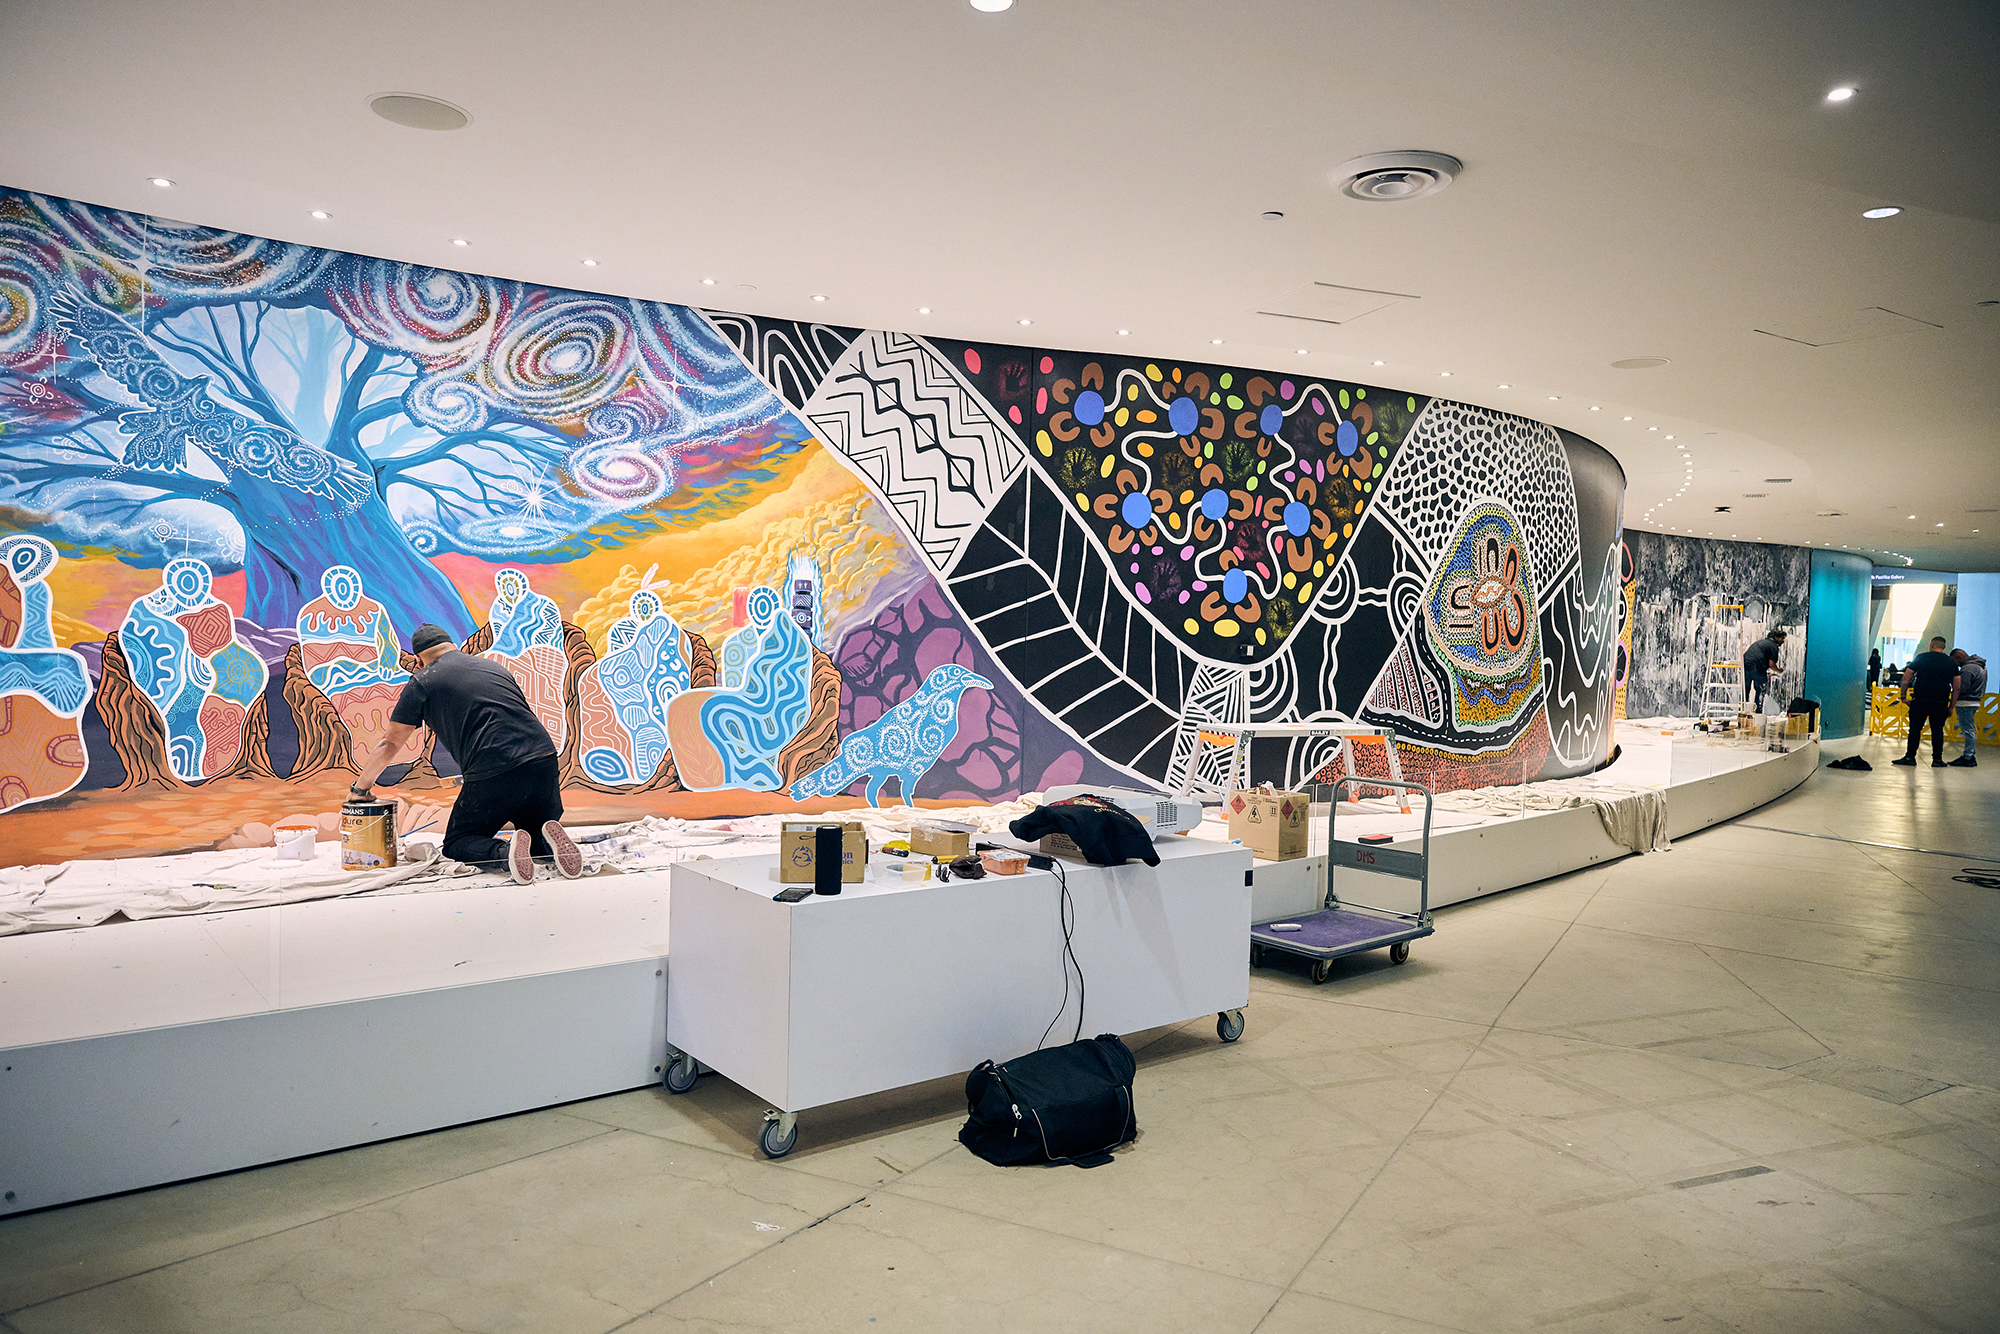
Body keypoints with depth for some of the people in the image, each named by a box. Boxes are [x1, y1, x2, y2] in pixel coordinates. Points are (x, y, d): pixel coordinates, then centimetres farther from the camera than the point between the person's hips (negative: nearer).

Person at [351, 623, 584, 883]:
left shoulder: (423, 681, 12)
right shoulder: (494, 667, 26)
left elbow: (389, 744, 18)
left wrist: (360, 788, 32)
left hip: (493, 775, -4)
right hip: (545, 759, 5)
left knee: (457, 843, 17)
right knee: (536, 830, 28)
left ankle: (505, 852, -16)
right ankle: (550, 841, -9)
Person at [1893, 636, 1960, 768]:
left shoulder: (1921, 658, -1)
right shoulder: (1952, 663, 7)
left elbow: (1906, 678, -4)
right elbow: (1956, 688, 7)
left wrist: (1903, 696, 4)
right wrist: (1951, 707, 13)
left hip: (1920, 700, -2)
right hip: (1941, 703, 3)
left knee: (1915, 728, 3)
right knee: (1937, 730, 10)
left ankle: (1910, 757, 3)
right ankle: (1937, 759, 11)